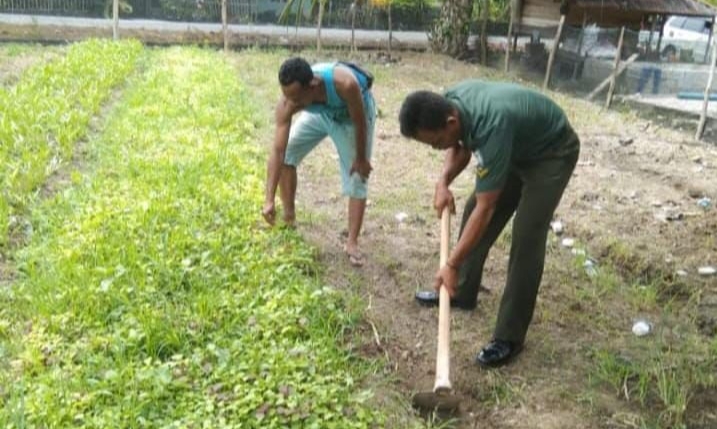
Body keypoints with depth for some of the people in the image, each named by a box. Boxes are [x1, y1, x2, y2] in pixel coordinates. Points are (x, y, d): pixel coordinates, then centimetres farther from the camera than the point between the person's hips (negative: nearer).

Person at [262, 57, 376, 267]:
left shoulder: (344, 84, -46)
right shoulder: (287, 103, -35)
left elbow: (360, 122, -28)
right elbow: (278, 150, -32)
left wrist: (361, 158, -14)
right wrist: (269, 200, -34)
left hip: (352, 113, -3)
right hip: (319, 111, 3)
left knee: (357, 178, -4)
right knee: (286, 154, -8)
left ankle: (352, 243, 3)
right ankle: (288, 218, 9)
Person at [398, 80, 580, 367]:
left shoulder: (491, 128, -41)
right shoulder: (451, 102, -18)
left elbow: (486, 209, -35)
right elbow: (460, 148, 4)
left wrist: (452, 265, -32)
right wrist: (444, 181, -16)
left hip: (553, 153, -8)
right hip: (517, 148, 9)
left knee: (526, 238, -15)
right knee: (472, 209, 9)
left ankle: (509, 338, -9)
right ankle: (462, 293, 26)